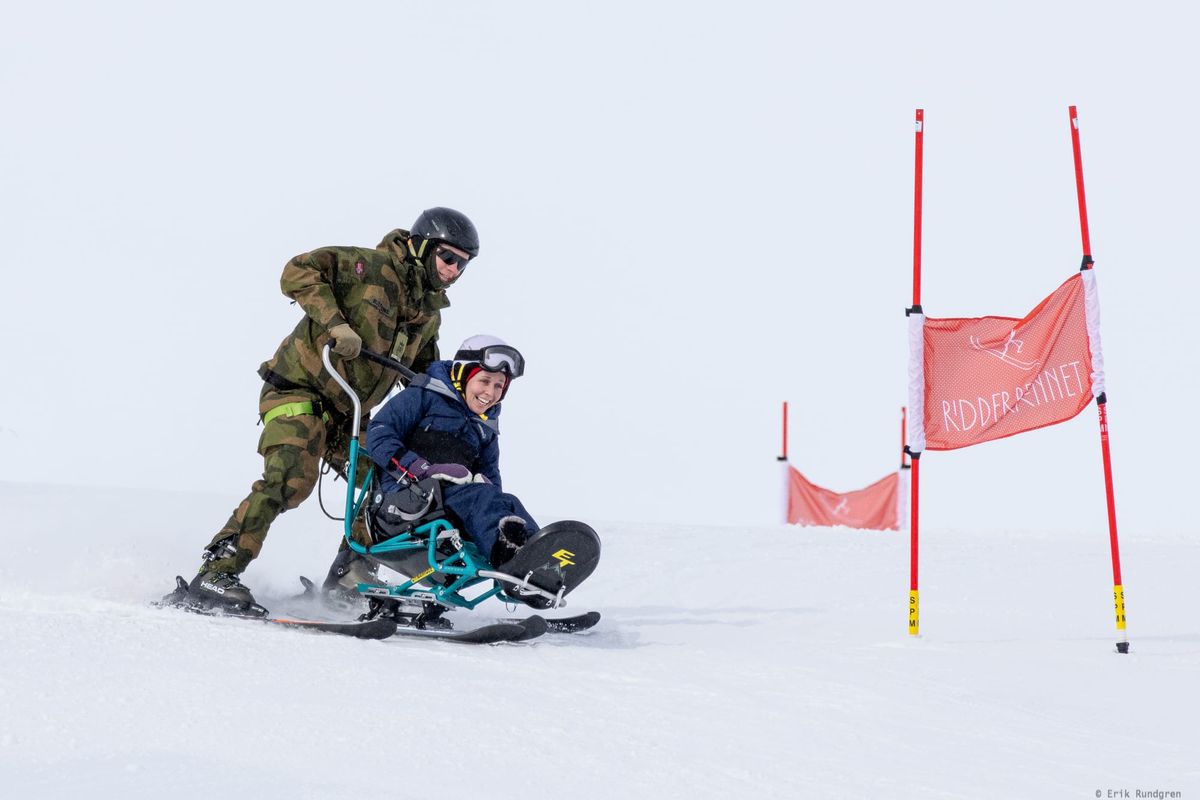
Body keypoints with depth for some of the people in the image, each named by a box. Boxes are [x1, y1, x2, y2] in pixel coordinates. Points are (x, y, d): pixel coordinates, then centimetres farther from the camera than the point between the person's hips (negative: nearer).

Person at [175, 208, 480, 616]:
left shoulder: (430, 312, 11)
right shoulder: (372, 265, -13)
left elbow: (424, 372, 24)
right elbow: (298, 271, -20)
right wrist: (334, 323, -30)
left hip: (347, 410, 8)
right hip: (299, 389, -8)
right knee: (290, 479, -25)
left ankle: (350, 575, 17)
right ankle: (215, 575, -21)